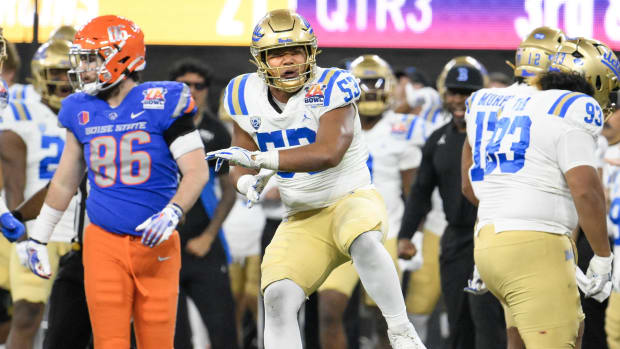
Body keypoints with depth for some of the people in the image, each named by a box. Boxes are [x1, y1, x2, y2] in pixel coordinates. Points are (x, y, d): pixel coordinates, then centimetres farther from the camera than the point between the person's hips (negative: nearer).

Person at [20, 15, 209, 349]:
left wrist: (172, 212, -25)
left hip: (155, 244, -3)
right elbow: (65, 181, 20)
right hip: (104, 244, 3)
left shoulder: (160, 103, -6)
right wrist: (37, 237, 23)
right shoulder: (82, 111, 7)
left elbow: (197, 171, -9)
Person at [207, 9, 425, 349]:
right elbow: (242, 166, 10)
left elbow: (328, 154, -30)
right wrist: (247, 181, -16)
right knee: (278, 297, -15)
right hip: (302, 219, 5)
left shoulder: (330, 88, -16)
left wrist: (259, 159, -36)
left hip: (351, 198, -4)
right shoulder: (246, 96, 0)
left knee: (364, 242, -37)